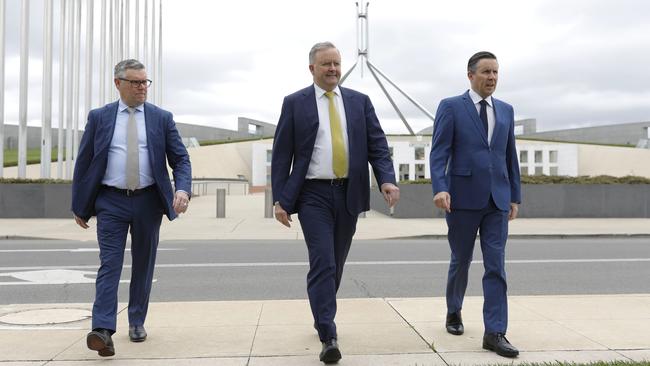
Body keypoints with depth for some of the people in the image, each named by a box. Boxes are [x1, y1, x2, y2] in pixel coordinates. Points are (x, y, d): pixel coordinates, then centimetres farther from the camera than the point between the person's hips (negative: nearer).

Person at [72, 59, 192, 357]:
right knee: (109, 264, -9)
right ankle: (103, 331, -14)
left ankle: (137, 322, 24)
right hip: (111, 202, -1)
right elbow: (83, 162, 7)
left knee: (143, 265, 10)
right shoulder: (99, 117, 4)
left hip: (148, 201, 1)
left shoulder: (162, 118, 4)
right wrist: (80, 206, 6)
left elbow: (180, 159, 1)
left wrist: (183, 190, -18)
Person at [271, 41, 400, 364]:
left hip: (349, 193, 3)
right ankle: (328, 337, -8)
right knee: (322, 263, -11)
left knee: (336, 263, 13)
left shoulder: (360, 101, 9)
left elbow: (377, 146, 4)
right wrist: (280, 199, -6)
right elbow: (281, 154, 0)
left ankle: (322, 316, 34)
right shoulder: (294, 103, 2)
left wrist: (387, 180, -13)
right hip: (313, 194, -3)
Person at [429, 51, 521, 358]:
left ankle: (494, 333, -1)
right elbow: (439, 152, -9)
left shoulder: (505, 110, 14)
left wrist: (515, 196, 14)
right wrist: (440, 188, -22)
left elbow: (510, 156, 16)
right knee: (461, 261, 11)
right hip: (464, 198, -3)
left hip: (497, 200, 4)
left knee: (496, 266, -3)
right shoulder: (451, 107, -1)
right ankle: (454, 312, 35)